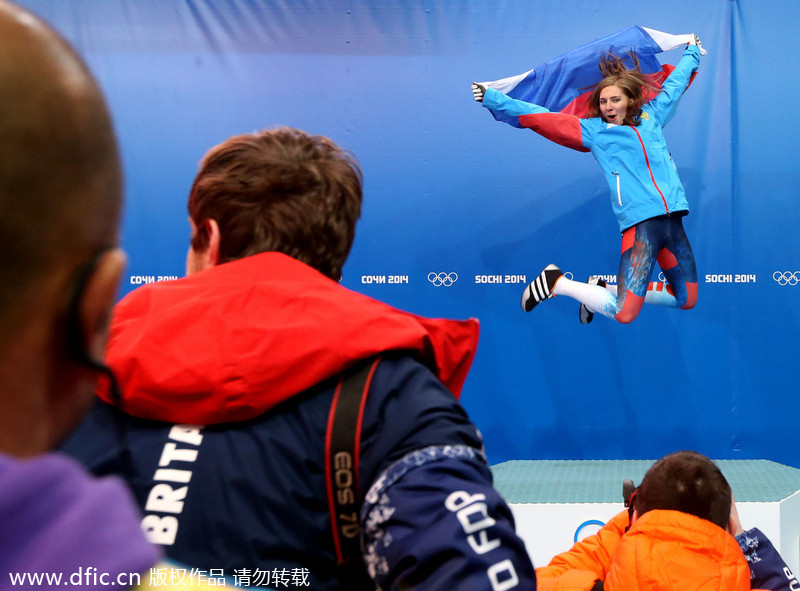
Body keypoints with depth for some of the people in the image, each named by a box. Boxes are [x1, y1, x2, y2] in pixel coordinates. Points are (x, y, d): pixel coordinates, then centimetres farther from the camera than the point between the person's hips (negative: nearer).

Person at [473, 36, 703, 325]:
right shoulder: (593, 130, 4)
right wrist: (491, 98, -2)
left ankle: (605, 289, 24)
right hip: (641, 222, -6)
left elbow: (674, 84, 32)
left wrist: (692, 52, 46)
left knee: (686, 300, 13)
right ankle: (556, 282, 6)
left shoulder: (651, 116, 15)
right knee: (624, 314, -16)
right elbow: (539, 118, 2)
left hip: (673, 221, 6)